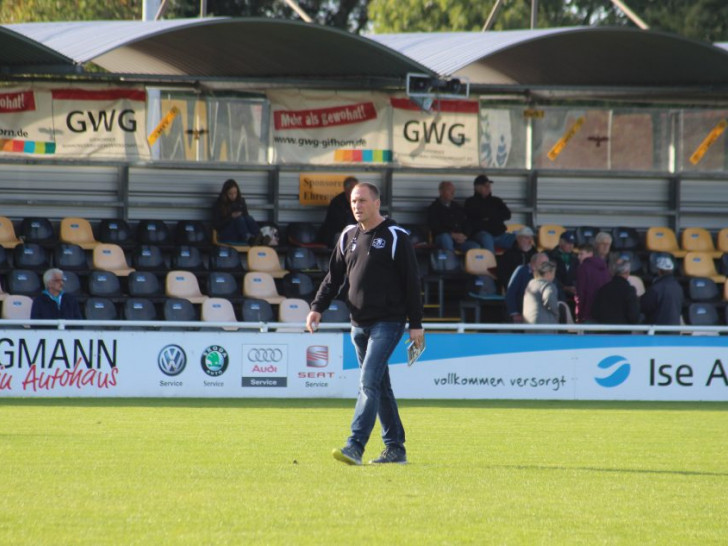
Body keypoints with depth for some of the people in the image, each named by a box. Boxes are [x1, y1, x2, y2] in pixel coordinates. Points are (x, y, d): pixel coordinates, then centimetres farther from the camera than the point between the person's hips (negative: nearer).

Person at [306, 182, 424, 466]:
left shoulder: (396, 237, -6)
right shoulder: (348, 237, 11)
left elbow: (411, 282, -6)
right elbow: (334, 276, 16)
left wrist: (416, 324, -8)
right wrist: (318, 307, 1)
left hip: (388, 322, -7)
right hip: (359, 324, 7)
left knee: (369, 382, -17)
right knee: (379, 386, 11)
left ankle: (355, 447, -24)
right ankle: (395, 448, 17)